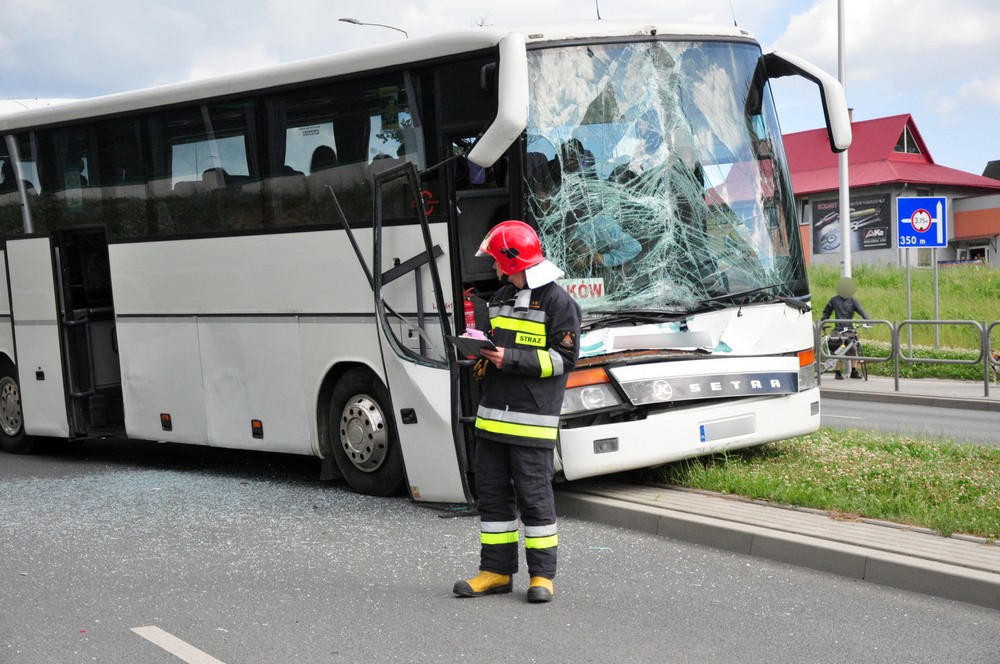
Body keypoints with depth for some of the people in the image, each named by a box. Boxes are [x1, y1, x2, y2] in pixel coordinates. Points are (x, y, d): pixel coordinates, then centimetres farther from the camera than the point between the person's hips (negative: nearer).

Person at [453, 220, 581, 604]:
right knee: (492, 491, 8)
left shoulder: (557, 301, -7)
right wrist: (485, 353, 5)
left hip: (533, 420, -8)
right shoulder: (501, 298, 18)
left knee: (534, 494, -3)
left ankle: (542, 574, 7)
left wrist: (511, 359, -18)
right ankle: (497, 570, 17)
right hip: (493, 414, 8)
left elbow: (563, 359, -11)